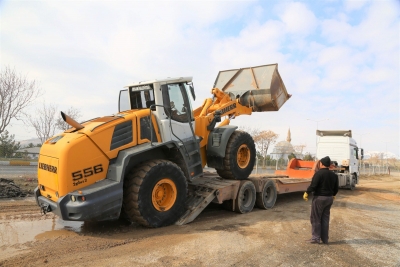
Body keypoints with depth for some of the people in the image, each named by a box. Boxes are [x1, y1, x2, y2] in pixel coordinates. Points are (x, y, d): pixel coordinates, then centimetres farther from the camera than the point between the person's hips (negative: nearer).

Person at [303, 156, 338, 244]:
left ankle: (316, 238, 4)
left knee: (315, 218, 2)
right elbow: (336, 188, 14)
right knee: (325, 218, 14)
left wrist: (306, 193, -6)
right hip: (329, 198, 7)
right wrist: (333, 195, 33)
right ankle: (325, 239, 18)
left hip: (319, 198, -7)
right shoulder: (334, 175, 7)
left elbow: (313, 185, -21)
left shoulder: (319, 173, -15)